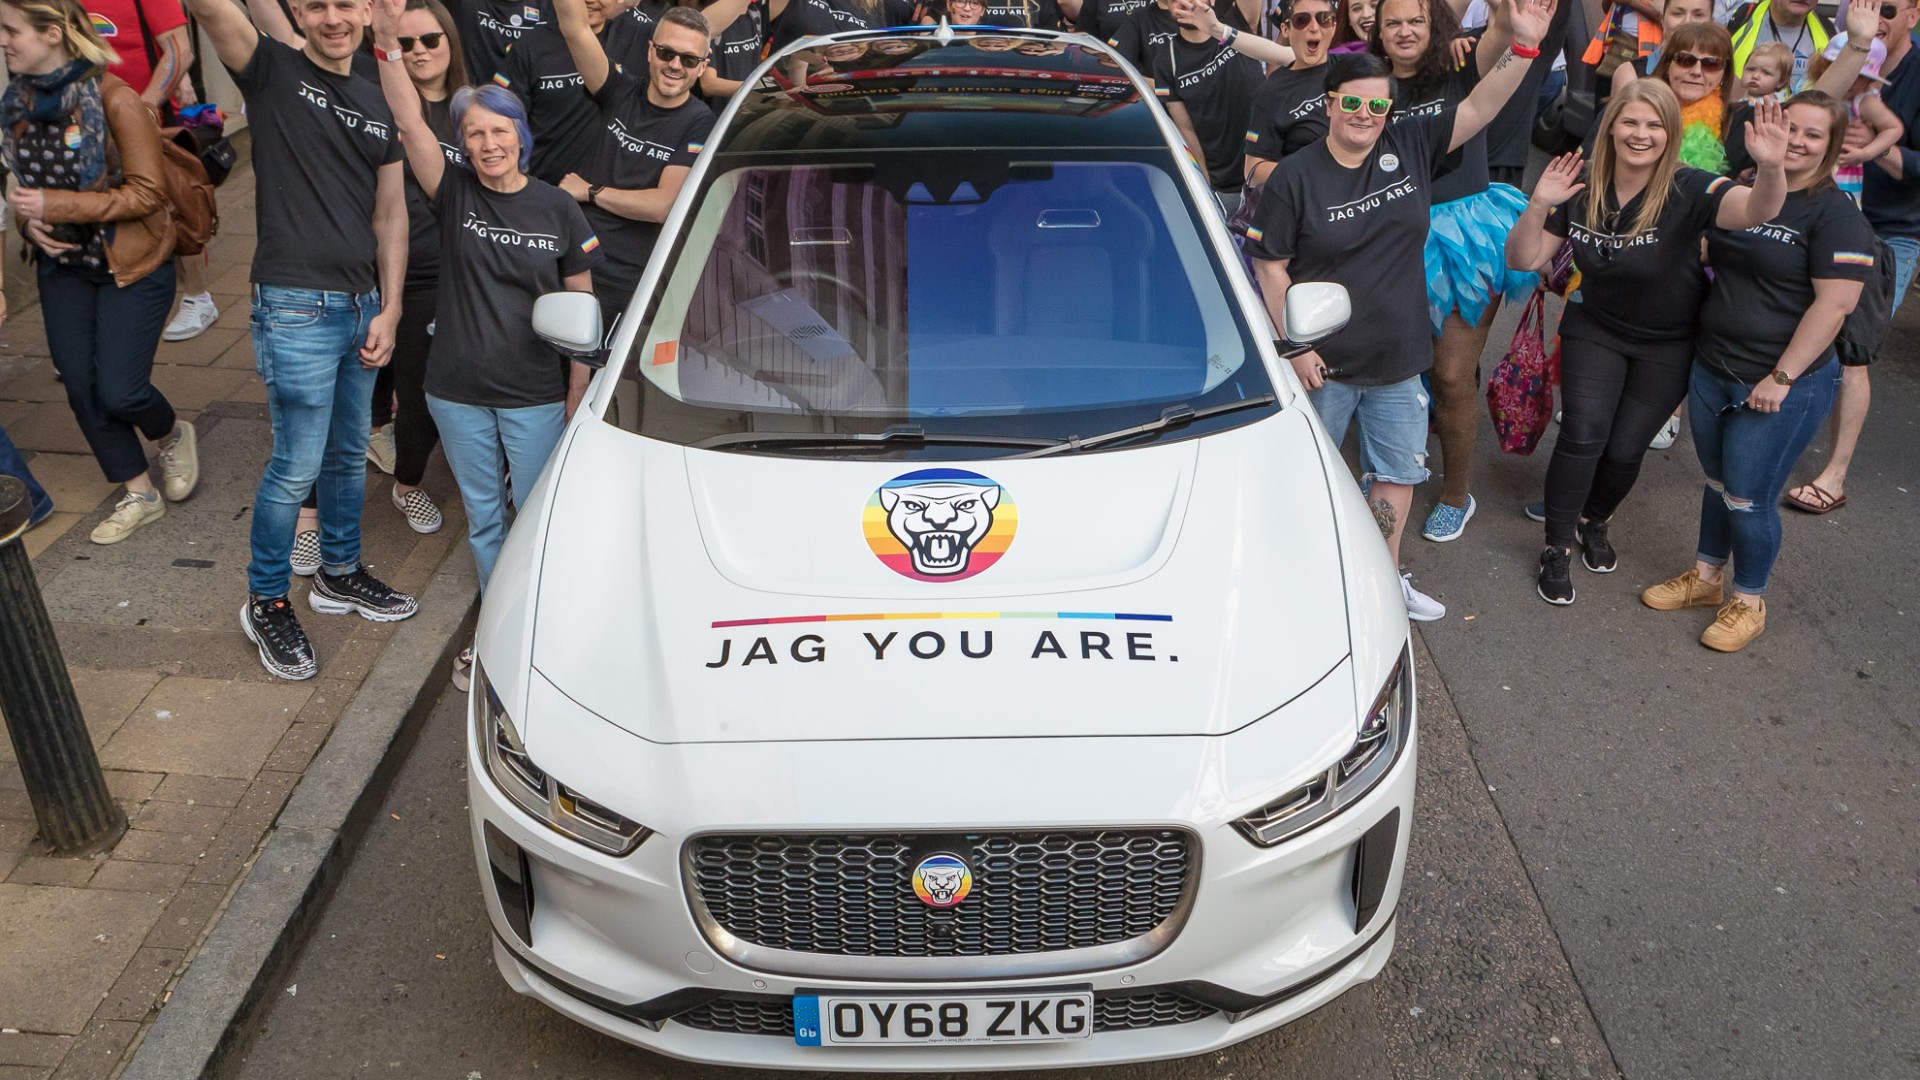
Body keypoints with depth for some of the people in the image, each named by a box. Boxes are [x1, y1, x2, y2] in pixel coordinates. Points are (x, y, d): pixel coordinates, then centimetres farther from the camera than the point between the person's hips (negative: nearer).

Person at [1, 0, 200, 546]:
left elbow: (147, 193, -18)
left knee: (118, 392, -8)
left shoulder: (114, 99, -18)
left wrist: (57, 205, -22)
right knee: (80, 387, 5)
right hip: (64, 264, 6)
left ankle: (172, 435, 28)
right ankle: (138, 494, 22)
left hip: (130, 265, -6)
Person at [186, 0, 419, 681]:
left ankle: (340, 575, 35)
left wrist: (388, 310, 6)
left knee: (349, 456, 17)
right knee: (298, 466, -2)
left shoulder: (378, 106, 13)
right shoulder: (273, 72, -2)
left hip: (361, 305, 6)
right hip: (297, 308, -6)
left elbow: (390, 214, 12)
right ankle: (266, 604, 15)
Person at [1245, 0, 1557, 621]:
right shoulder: (1295, 177, -11)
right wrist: (1297, 346, -13)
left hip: (1398, 360, 4)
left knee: (1397, 472, 15)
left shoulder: (1410, 147, -1)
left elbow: (1480, 108, -3)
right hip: (1322, 363, -4)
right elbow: (1271, 267, -10)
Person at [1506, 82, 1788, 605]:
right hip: (1595, 330, 1)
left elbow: (1755, 210, -41)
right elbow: (1524, 260, -8)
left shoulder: (1689, 190, -22)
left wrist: (1772, 169, -63)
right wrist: (1538, 206, -25)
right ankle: (1557, 548, 6)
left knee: (1624, 450, 3)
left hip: (1667, 345, -1)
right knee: (1582, 436, -11)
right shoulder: (1581, 190, -11)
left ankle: (1593, 521, 35)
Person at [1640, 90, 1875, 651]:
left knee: (1749, 497, 1)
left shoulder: (1835, 214, -12)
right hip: (1711, 370, 6)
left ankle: (1749, 602, 21)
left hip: (1781, 387, -6)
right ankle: (1706, 578, 35)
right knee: (1718, 482, 18)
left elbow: (1834, 304, -17)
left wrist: (1782, 377, -20)